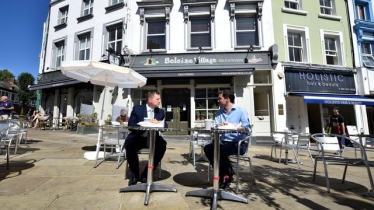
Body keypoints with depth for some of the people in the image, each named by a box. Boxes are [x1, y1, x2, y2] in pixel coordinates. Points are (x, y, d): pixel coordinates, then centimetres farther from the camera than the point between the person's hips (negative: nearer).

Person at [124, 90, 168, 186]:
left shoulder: (161, 112, 7)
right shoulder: (137, 109, -2)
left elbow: (165, 126, 5)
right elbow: (131, 125, -8)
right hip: (138, 137, -2)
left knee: (162, 146, -27)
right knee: (129, 145, -31)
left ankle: (146, 174, -8)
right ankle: (134, 174, -4)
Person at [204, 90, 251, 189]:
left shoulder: (241, 111, -3)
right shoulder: (219, 112, 14)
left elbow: (248, 129, -12)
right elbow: (213, 126, 2)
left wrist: (236, 127, -32)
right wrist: (218, 125, -21)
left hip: (239, 143, -5)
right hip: (224, 142, 6)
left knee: (220, 151, -29)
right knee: (208, 148, -16)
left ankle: (228, 174, 0)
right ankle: (222, 174, -1)